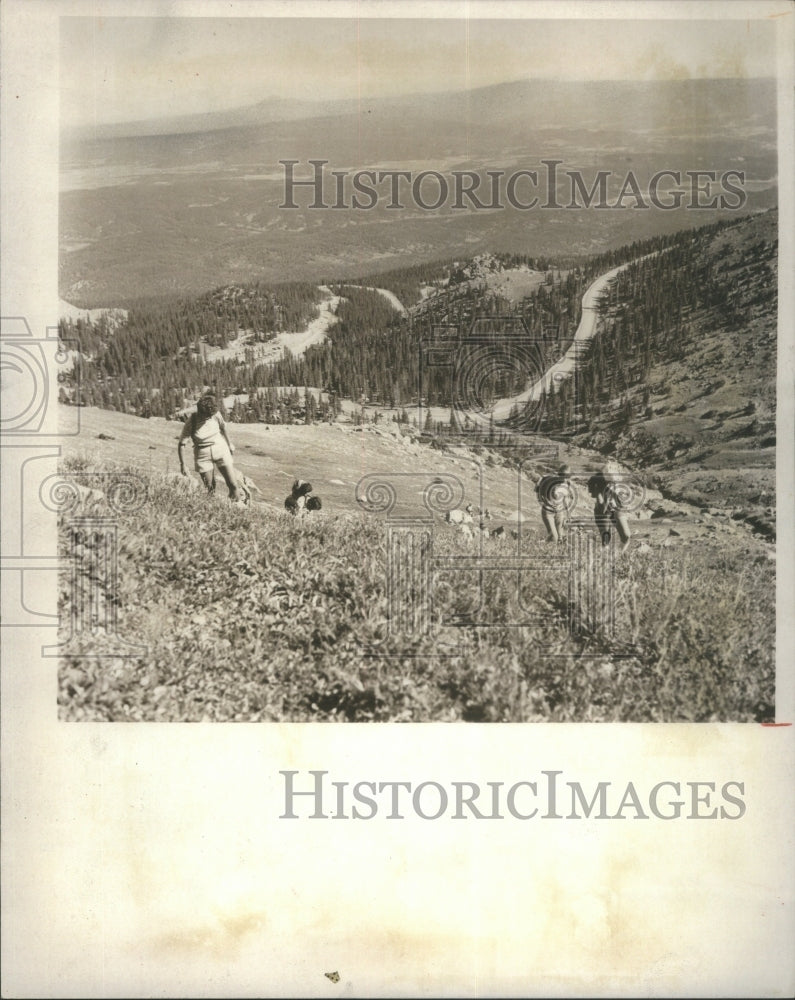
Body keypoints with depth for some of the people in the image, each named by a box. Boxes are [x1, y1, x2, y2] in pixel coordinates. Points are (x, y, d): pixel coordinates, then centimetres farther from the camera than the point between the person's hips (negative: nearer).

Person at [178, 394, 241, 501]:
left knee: (233, 484, -4)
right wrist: (182, 464, -14)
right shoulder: (191, 422, -20)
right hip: (203, 455, -2)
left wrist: (229, 444, 22)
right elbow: (181, 444, -13)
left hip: (221, 449, 2)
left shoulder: (216, 415, -13)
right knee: (210, 489, 3)